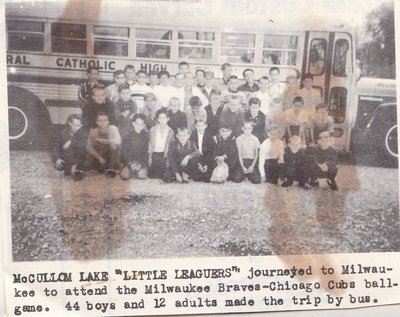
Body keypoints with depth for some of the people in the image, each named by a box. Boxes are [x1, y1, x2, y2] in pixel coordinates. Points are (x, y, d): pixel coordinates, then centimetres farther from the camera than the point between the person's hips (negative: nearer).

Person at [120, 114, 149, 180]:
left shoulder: (146, 136, 1)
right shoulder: (128, 135, -3)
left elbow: (147, 151, 1)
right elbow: (124, 150, -3)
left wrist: (141, 163, -12)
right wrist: (130, 162, -14)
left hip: (141, 161, 1)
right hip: (129, 160, -1)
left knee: (142, 176, -23)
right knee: (125, 175, -23)